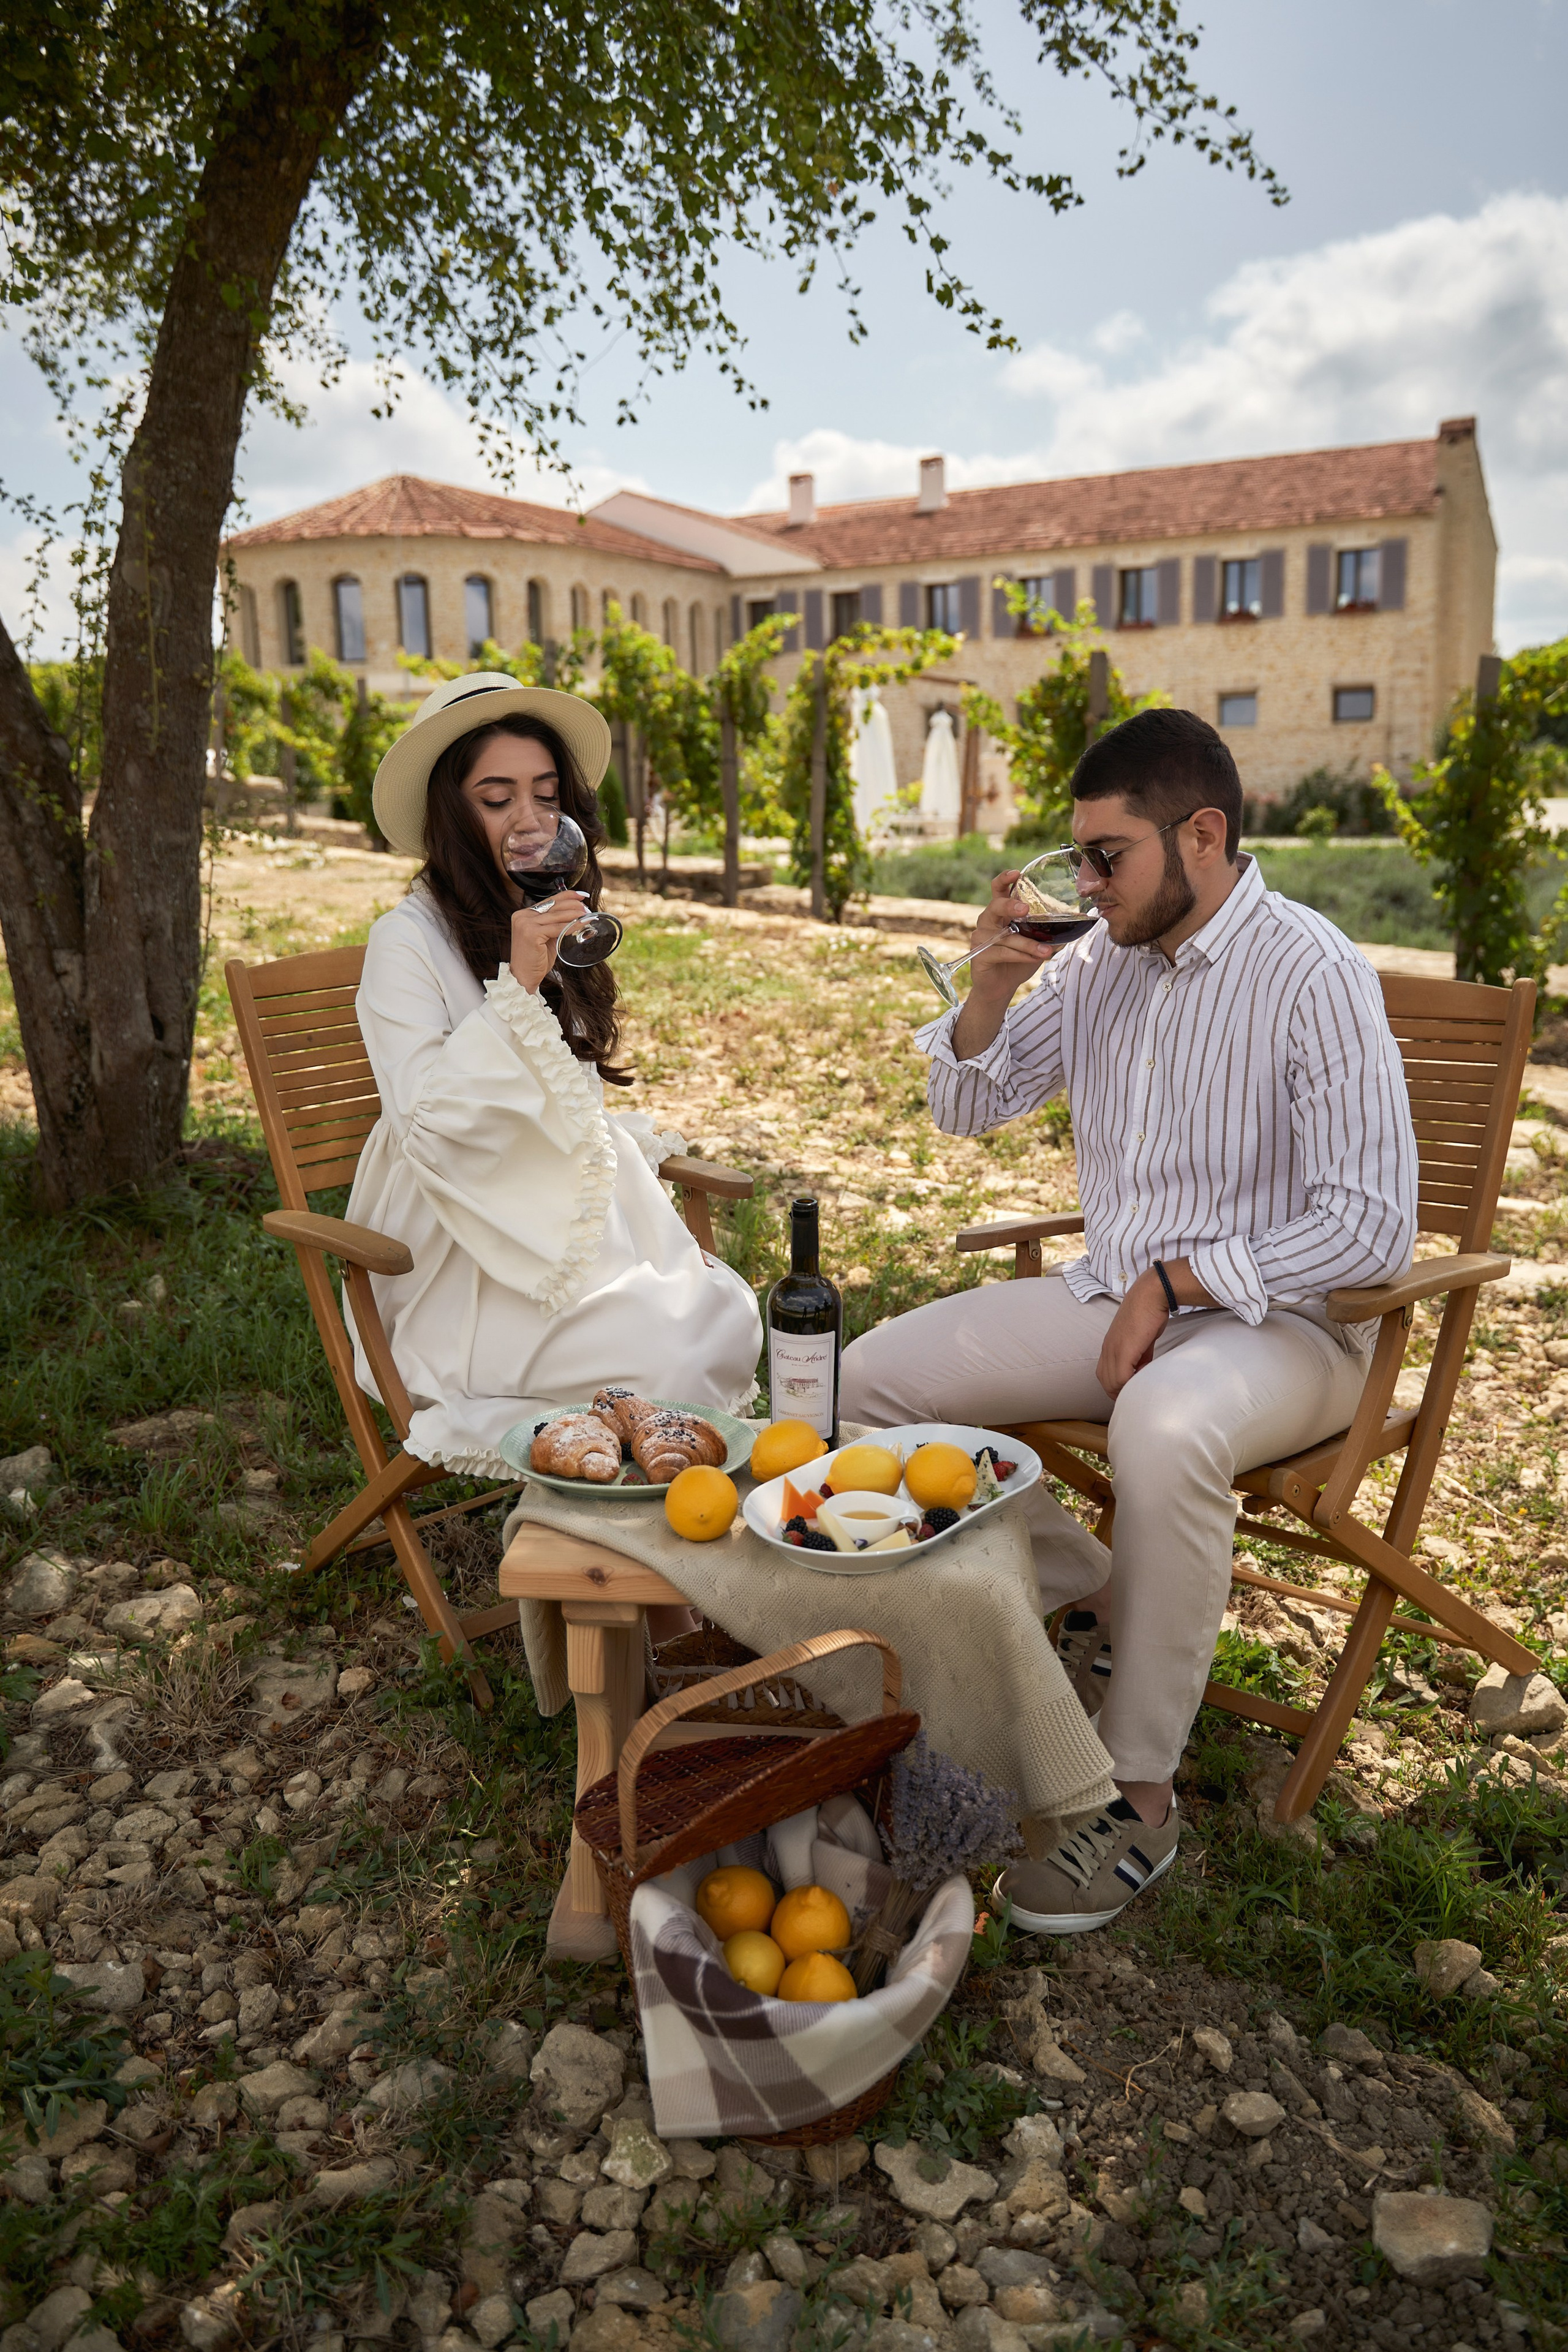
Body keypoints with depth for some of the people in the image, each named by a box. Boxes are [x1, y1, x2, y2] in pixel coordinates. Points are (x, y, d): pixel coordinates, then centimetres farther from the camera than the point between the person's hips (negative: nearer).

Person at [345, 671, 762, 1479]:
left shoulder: (562, 928, 13)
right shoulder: (407, 940, -10)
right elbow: (426, 1124, -21)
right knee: (670, 1353, -24)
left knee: (731, 1313, -18)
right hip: (470, 1263, -6)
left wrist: (664, 1231, 11)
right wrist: (518, 984, -25)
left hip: (580, 1225, 7)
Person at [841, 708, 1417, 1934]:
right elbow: (969, 1108, 13)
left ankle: (1138, 1792, -19)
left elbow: (1373, 1223, -19)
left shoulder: (1314, 975, -15)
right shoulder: (1102, 959, 6)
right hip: (1111, 1297, 7)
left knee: (1164, 1429, -40)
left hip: (1276, 1319, -7)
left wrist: (1177, 1281, -20)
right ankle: (1088, 1595, 9)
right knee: (873, 1375, -7)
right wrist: (994, 984, -6)